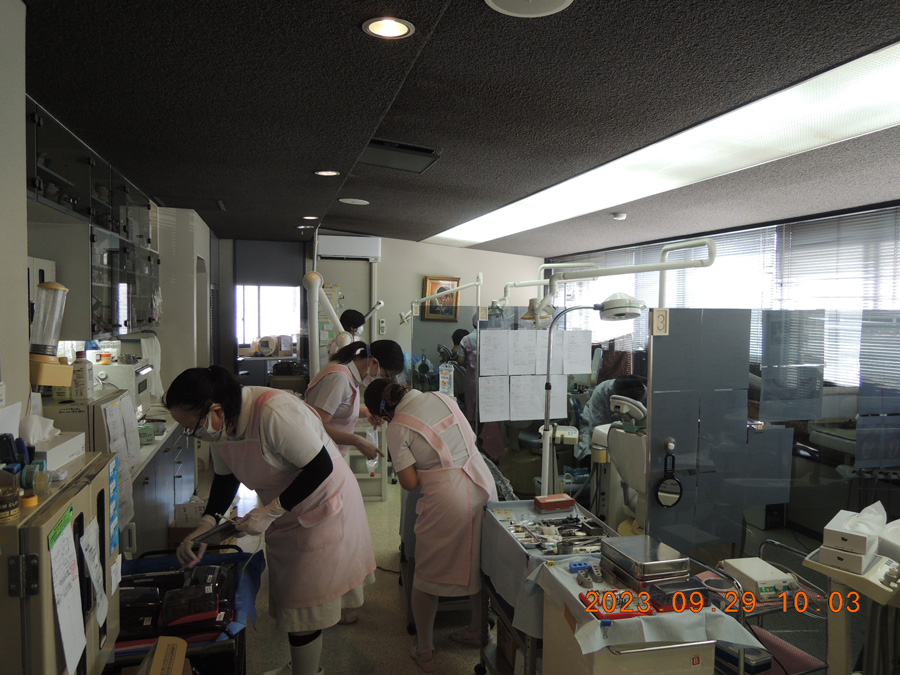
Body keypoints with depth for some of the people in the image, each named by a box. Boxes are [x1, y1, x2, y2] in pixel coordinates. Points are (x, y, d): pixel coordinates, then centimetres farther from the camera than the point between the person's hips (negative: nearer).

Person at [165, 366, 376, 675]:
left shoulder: (275, 412, -34)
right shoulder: (223, 425, -7)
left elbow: (321, 468, -30)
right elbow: (225, 477, 7)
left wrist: (269, 512, -27)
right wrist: (206, 525, -7)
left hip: (324, 508, -8)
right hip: (285, 514, 8)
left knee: (303, 607, 1)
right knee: (288, 599, 21)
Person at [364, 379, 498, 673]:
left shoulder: (397, 428, -9)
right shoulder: (441, 398, 5)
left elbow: (409, 483, -9)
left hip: (446, 501, -6)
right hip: (482, 486, 6)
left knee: (427, 577, 13)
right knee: (480, 564, 22)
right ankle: (477, 631, 40)